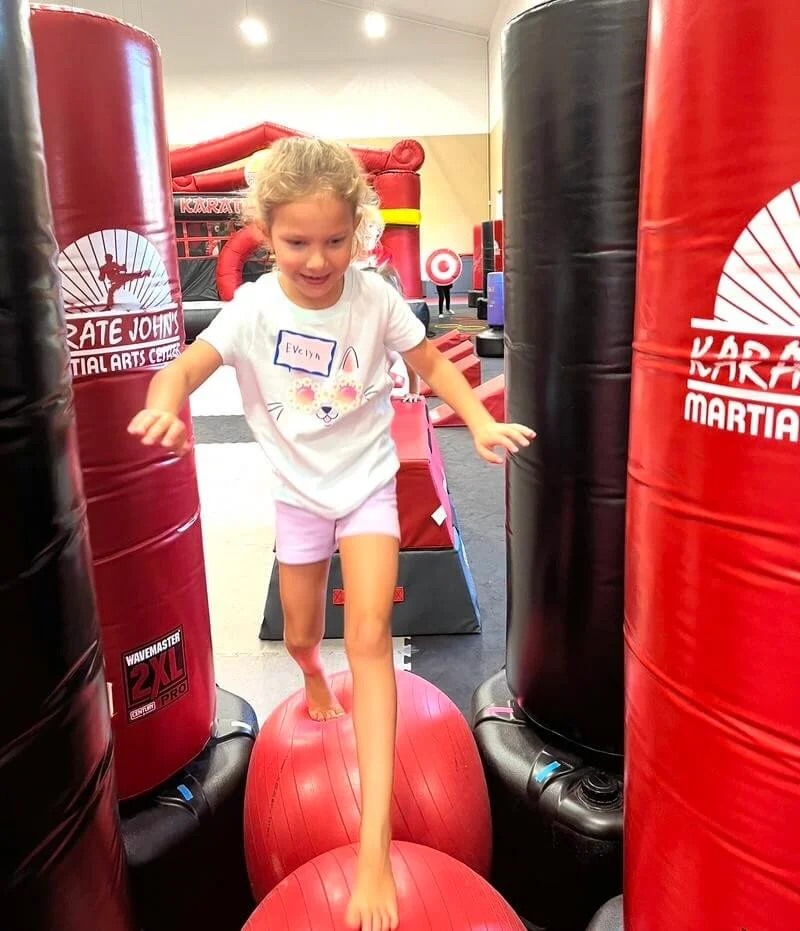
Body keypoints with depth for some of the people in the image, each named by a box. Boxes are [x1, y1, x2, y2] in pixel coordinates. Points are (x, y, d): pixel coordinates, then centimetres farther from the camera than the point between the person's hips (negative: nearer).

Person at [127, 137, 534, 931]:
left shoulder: (376, 299, -13)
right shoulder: (253, 308, -14)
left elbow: (432, 365, -4)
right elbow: (188, 364, -24)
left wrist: (480, 422, -21)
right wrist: (165, 401, -48)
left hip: (367, 483, -1)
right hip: (297, 491, 2)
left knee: (369, 635, -15)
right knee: (300, 636, 16)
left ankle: (375, 845, -9)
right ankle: (316, 683, 58)